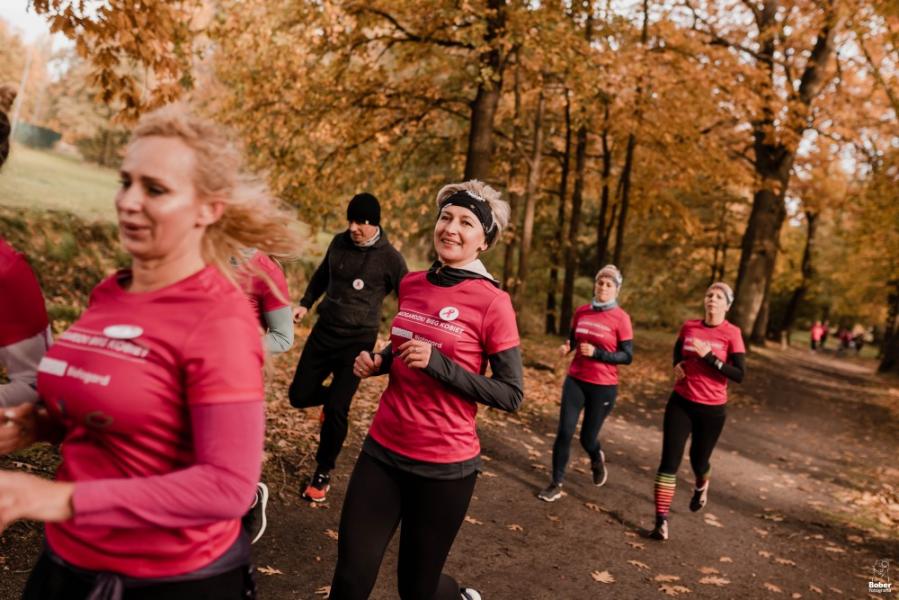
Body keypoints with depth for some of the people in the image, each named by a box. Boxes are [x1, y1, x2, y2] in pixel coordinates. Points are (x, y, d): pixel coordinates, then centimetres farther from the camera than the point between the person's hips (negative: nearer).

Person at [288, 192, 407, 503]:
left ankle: (323, 473, 15)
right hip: (323, 332, 5)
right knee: (299, 395, 4)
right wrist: (305, 303, 12)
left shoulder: (390, 258, -11)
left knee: (335, 411, -6)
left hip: (358, 341, -5)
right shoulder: (339, 242, 2)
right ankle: (332, 398, 38)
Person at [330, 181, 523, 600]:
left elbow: (511, 395, -12)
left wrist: (438, 364, -22)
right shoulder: (411, 285, 4)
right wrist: (378, 362, 1)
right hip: (383, 450, 5)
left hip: (444, 465, -4)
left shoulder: (492, 302, -13)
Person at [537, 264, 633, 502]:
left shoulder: (621, 318, -10)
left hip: (603, 386, -3)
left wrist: (596, 353, -21)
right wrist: (567, 347, -5)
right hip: (575, 380, 3)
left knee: (587, 438, 8)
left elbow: (627, 356, -10)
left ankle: (597, 460, 44)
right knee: (564, 432, -3)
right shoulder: (581, 312, 2)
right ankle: (556, 484, 12)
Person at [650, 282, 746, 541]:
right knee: (669, 461, -8)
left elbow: (739, 375, -16)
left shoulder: (732, 333, -10)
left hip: (712, 409, -2)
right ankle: (661, 521, -3)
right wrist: (677, 366, 1)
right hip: (681, 403, 2)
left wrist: (709, 357, -24)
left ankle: (701, 486, 54)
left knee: (699, 459, 17)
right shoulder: (689, 327, 1)